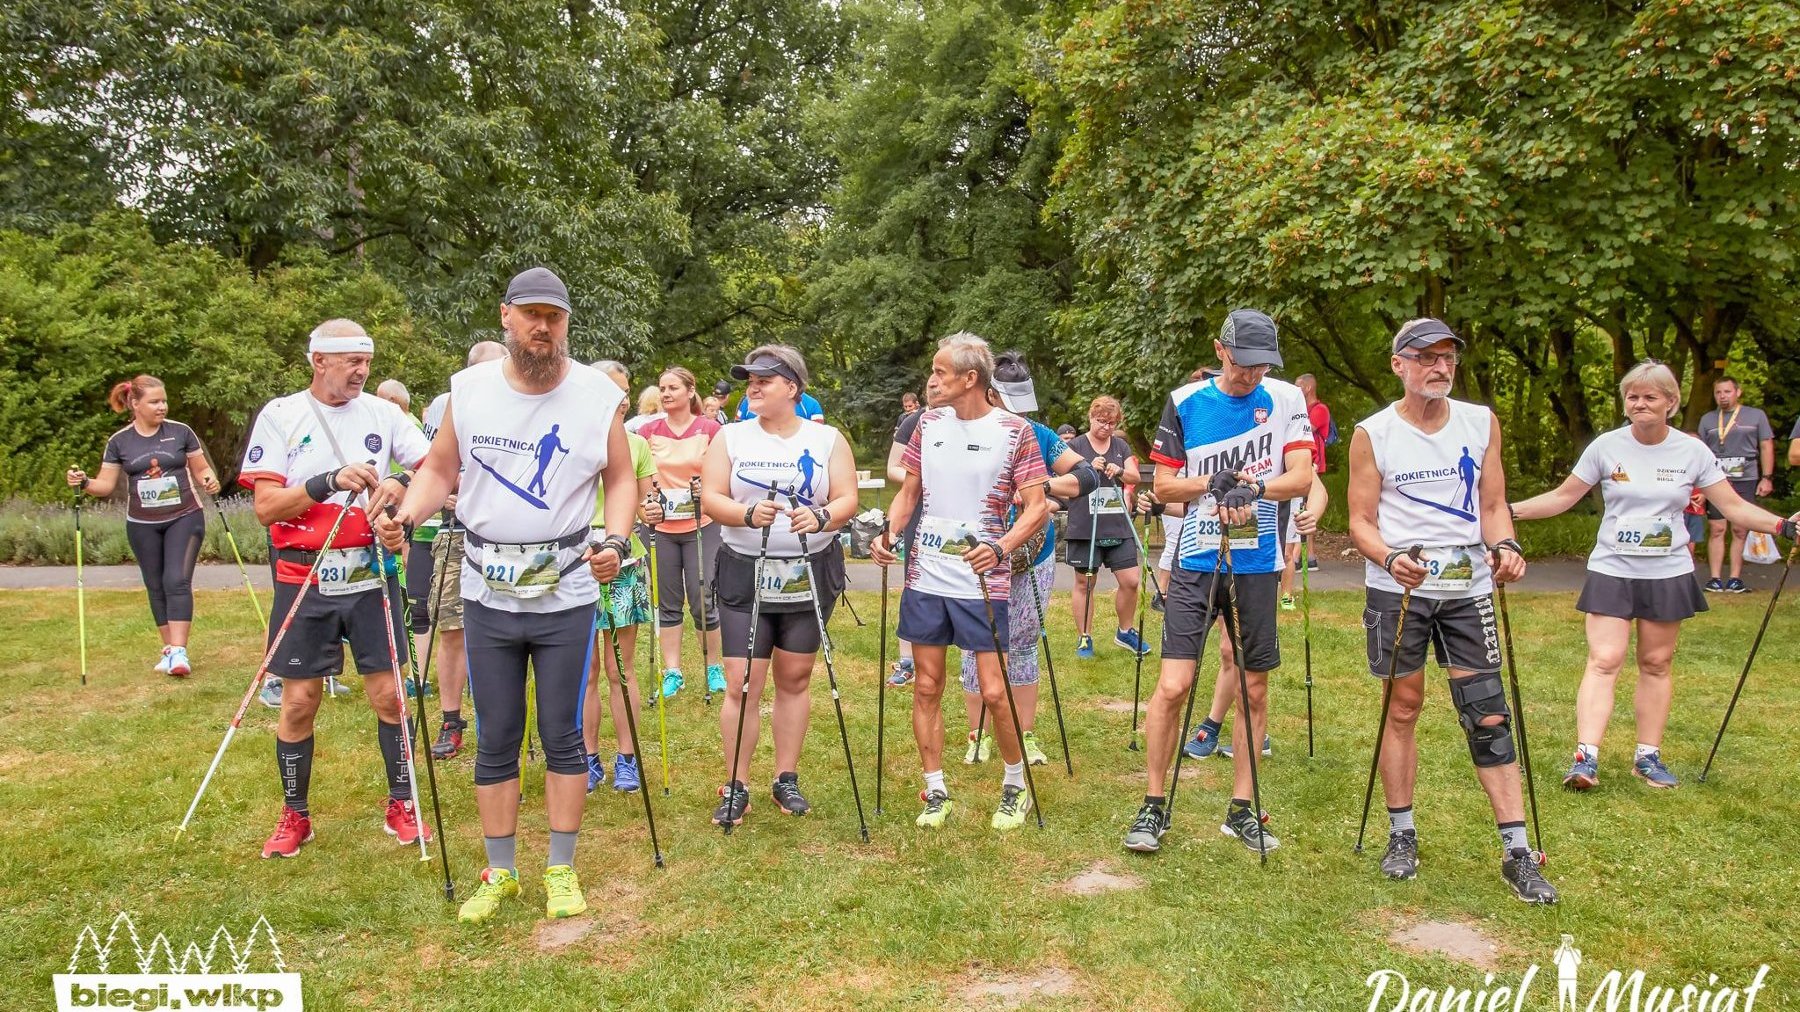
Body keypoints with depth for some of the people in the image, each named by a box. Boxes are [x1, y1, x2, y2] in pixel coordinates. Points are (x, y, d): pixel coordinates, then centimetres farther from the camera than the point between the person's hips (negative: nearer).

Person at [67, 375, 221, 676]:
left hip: (184, 518, -2)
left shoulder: (181, 432, -2)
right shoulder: (119, 441, 1)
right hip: (142, 526, 2)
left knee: (177, 580, -14)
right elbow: (106, 485, 3)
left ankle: (179, 651, -17)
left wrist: (210, 481, -16)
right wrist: (84, 482, -17)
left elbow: (200, 469, 6)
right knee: (156, 586, 9)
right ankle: (169, 649, 20)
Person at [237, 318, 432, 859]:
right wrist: (330, 482, -20)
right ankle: (295, 815, 22)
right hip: (305, 581, -1)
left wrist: (398, 484, -20)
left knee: (388, 693, 4)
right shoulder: (280, 415, -1)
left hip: (372, 575, 1)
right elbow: (266, 507, -8)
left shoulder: (383, 413, 4)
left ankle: (401, 805, 18)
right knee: (298, 700, 5)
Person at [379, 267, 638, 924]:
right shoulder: (468, 389, 1)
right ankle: (499, 873, 25)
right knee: (495, 741, 10)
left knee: (562, 737, 6)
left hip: (567, 596, -2)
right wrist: (404, 515, -8)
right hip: (488, 597, 2)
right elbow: (440, 469, 10)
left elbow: (621, 479, 4)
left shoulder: (600, 396, -4)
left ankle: (561, 870, 22)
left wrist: (616, 540, -13)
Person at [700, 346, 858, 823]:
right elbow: (711, 499, -5)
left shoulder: (828, 440, 3)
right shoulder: (730, 437, 3)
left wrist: (820, 518, -25)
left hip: (810, 574, 1)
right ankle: (736, 787, 7)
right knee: (742, 683, -5)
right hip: (744, 574, -1)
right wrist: (748, 514, -25)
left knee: (795, 679, 9)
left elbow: (847, 500, -4)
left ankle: (786, 779, 21)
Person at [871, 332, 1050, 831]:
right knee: (927, 687, 8)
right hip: (924, 577, 5)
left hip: (981, 581, -4)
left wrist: (1000, 548, -26)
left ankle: (1016, 786, 21)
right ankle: (936, 791, 22)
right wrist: (888, 533, -4)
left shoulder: (1014, 431, -7)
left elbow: (1037, 508, -10)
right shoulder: (929, 424, 7)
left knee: (993, 691, -2)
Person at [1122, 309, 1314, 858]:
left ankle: (1241, 809, 23)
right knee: (1173, 685, -9)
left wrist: (1252, 488, -25)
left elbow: (1301, 477, -8)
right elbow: (1162, 486, 1)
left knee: (1255, 688, 8)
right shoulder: (1185, 402, -1)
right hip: (1196, 563, -1)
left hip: (1257, 564, 2)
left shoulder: (1286, 400, 1)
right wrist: (1215, 482, -16)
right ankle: (1153, 807, 6)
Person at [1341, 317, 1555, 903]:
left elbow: (1493, 504, 10)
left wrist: (1505, 545, -10)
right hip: (1397, 588, -2)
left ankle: (1517, 852, 6)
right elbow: (1361, 521, -2)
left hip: (1468, 588, 2)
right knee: (1403, 707, 6)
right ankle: (1402, 834, 20)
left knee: (1489, 715, -1)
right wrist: (1391, 559, -21)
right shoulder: (1373, 434, -2)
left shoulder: (1481, 423, 7)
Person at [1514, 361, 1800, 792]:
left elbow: (1734, 506, 1)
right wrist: (1510, 511, -9)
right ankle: (1586, 757, -13)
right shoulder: (1606, 447, -3)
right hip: (1612, 571, -1)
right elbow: (1562, 497, 1)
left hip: (1668, 574, 2)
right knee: (1604, 661, -10)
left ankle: (1648, 756, 18)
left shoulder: (1693, 452, -1)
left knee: (1656, 664, 8)